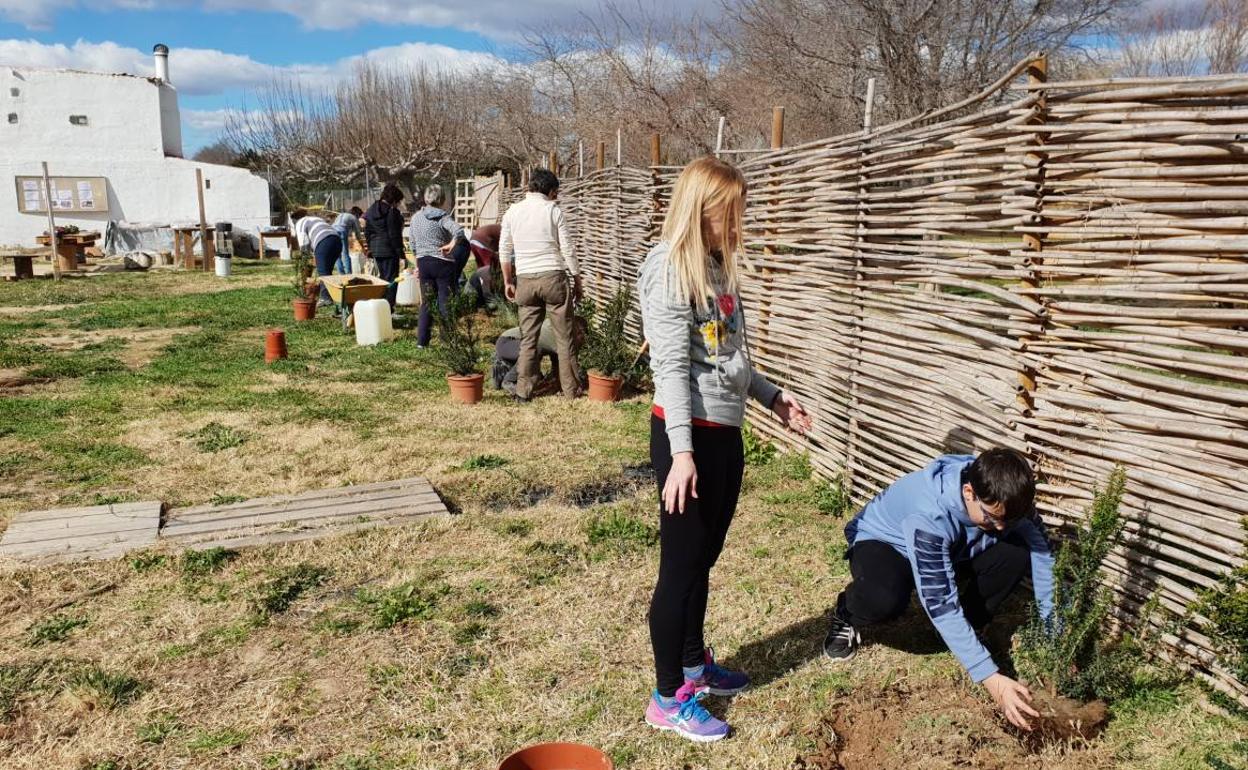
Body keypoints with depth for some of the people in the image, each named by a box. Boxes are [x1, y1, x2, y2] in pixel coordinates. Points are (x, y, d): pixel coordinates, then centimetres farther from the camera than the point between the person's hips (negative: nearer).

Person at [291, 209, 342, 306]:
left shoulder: (300, 224, 13)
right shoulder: (316, 218, 37)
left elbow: (304, 243, 1)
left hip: (324, 243, -8)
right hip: (337, 240, 8)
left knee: (322, 272, -4)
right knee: (327, 271, 16)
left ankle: (326, 298, -9)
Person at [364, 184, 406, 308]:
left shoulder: (371, 210, 11)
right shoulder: (392, 212, -14)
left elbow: (367, 231, 15)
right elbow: (394, 235, -16)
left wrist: (370, 248, 20)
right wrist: (401, 253, -11)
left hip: (375, 250, 8)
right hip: (389, 250, -8)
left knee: (382, 277, 18)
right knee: (391, 279, -2)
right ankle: (388, 308, -5)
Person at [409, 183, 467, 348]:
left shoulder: (416, 217, 6)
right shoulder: (443, 216, -11)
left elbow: (413, 245, 13)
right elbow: (458, 231, -31)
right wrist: (451, 245, -17)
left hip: (423, 262, 5)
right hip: (443, 262, -5)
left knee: (426, 302, 13)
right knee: (445, 302, 3)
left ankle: (422, 340, 14)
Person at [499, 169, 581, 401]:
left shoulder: (513, 211, 7)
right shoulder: (553, 210, -2)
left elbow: (504, 251, 9)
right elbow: (568, 250, -3)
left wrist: (508, 282, 18)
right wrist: (577, 282, 5)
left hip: (526, 279, 3)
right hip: (553, 277, -3)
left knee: (528, 337, 8)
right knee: (564, 337, 4)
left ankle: (523, 390, 9)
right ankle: (571, 389, 10)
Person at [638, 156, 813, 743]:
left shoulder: (715, 265, 13)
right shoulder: (669, 268, -14)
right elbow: (670, 366, -20)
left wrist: (771, 397, 22)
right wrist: (681, 451, -23)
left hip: (725, 430, 9)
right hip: (689, 433, -9)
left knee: (703, 557, 19)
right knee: (681, 564, 1)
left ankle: (694, 663, 37)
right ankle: (669, 697, 15)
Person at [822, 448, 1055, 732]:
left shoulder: (1004, 498, -24)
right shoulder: (929, 516, -40)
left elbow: (1043, 557, -17)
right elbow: (940, 603, -39)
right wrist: (990, 678, -40)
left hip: (951, 547, 5)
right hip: (883, 541, -5)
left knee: (1018, 555, -22)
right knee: (886, 599, -40)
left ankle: (965, 632, 1)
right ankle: (848, 615, -3)